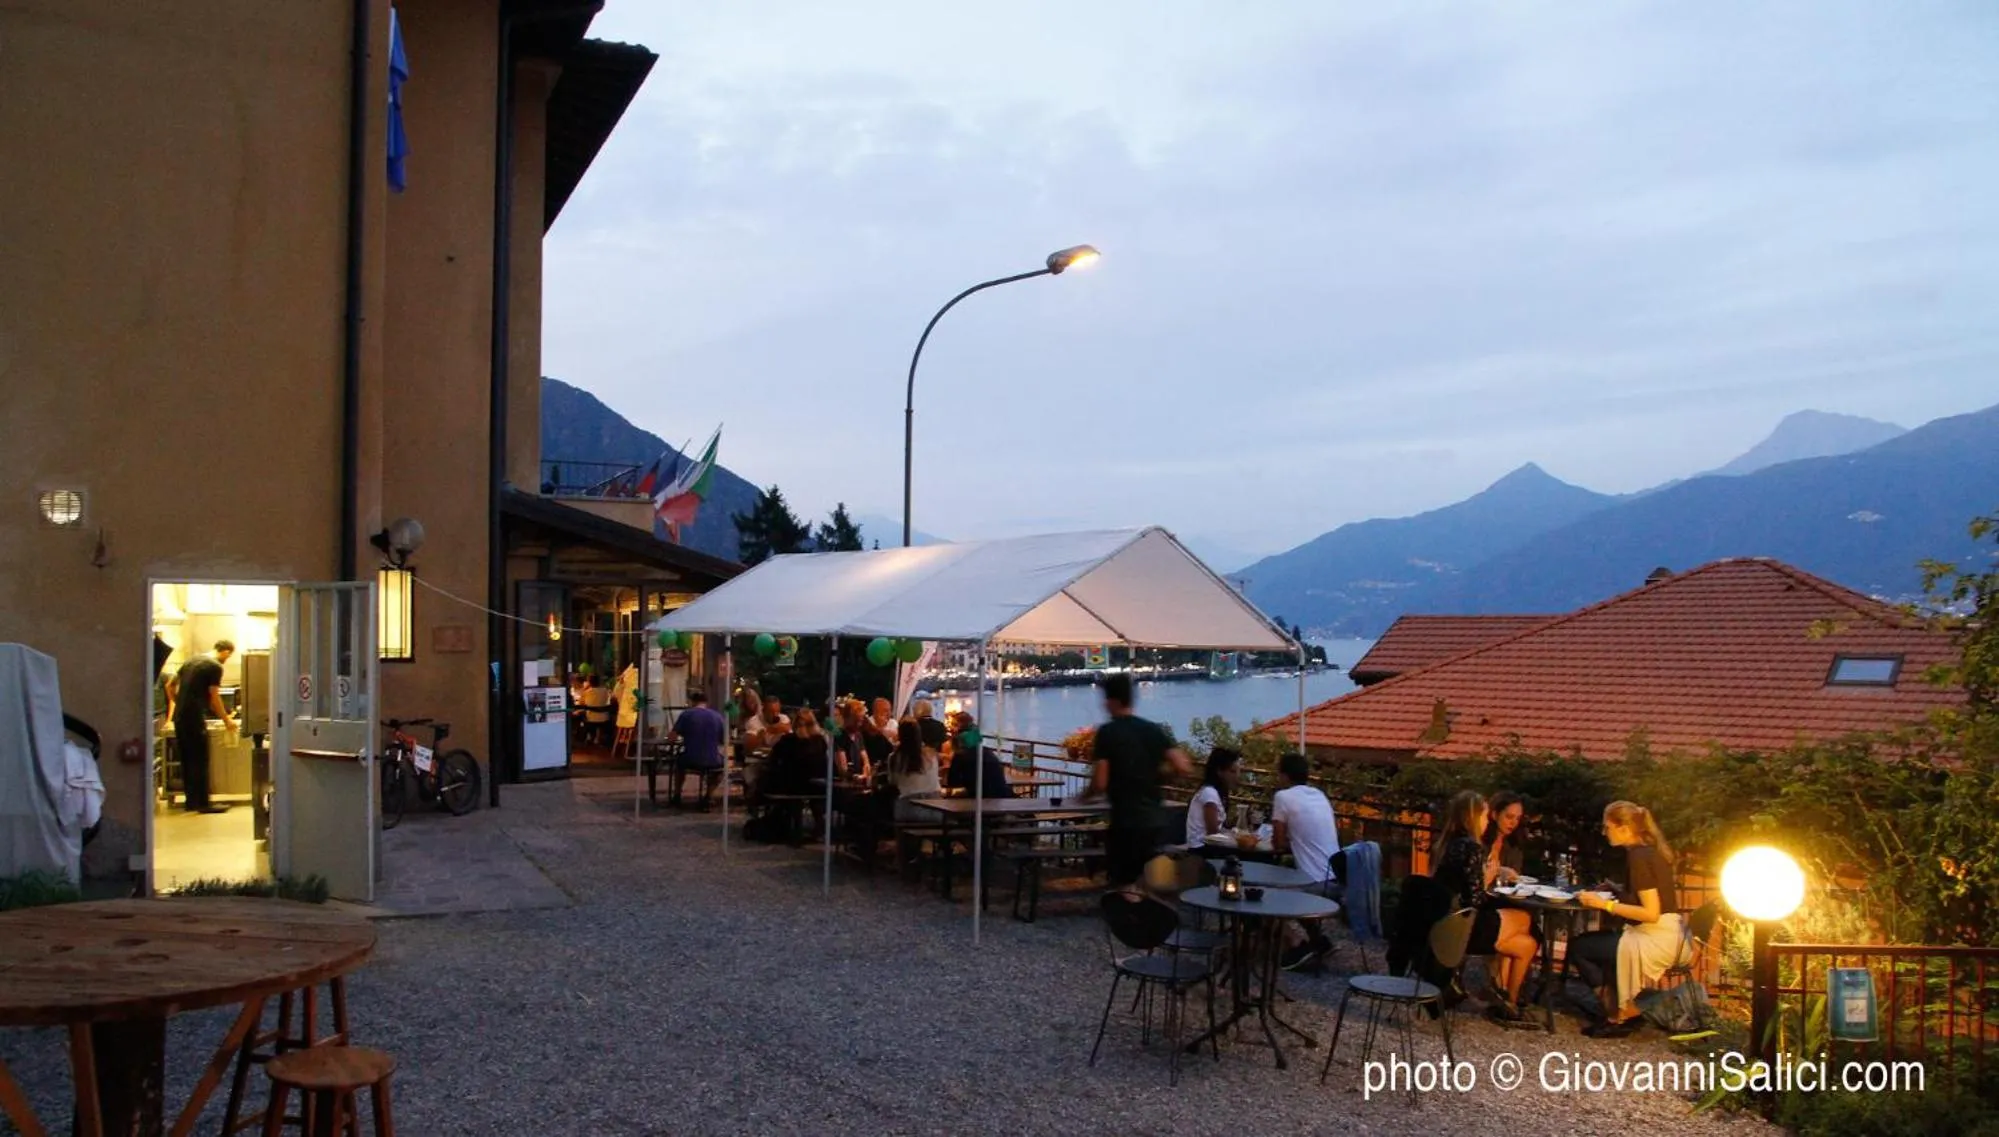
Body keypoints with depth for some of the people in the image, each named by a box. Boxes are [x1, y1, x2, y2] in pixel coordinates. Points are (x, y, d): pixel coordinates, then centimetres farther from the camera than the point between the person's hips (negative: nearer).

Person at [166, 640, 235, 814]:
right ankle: (203, 803, -1)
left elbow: (170, 685, 21)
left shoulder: (192, 661, 16)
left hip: (180, 717, 8)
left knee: (186, 760, 12)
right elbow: (214, 698, -10)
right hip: (195, 718, -8)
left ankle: (190, 801, 17)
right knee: (200, 761, -3)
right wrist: (227, 720, -1)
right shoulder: (215, 667, -9)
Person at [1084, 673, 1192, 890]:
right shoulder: (1154, 729, 5)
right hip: (1151, 820, 5)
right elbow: (1184, 768, -2)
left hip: (1123, 821, -5)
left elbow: (1100, 784, -14)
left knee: (1124, 886, 4)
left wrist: (1088, 793, 8)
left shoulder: (1107, 732, -9)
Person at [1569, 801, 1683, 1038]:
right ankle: (1626, 1008, 12)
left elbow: (1651, 913, -22)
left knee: (1578, 947, -4)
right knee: (1589, 941, 17)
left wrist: (1606, 904, -19)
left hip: (1656, 939, -10)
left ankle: (1621, 1013, 7)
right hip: (1666, 934, 10)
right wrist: (1616, 893, 11)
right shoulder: (1650, 850, 10)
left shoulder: (1639, 857, -18)